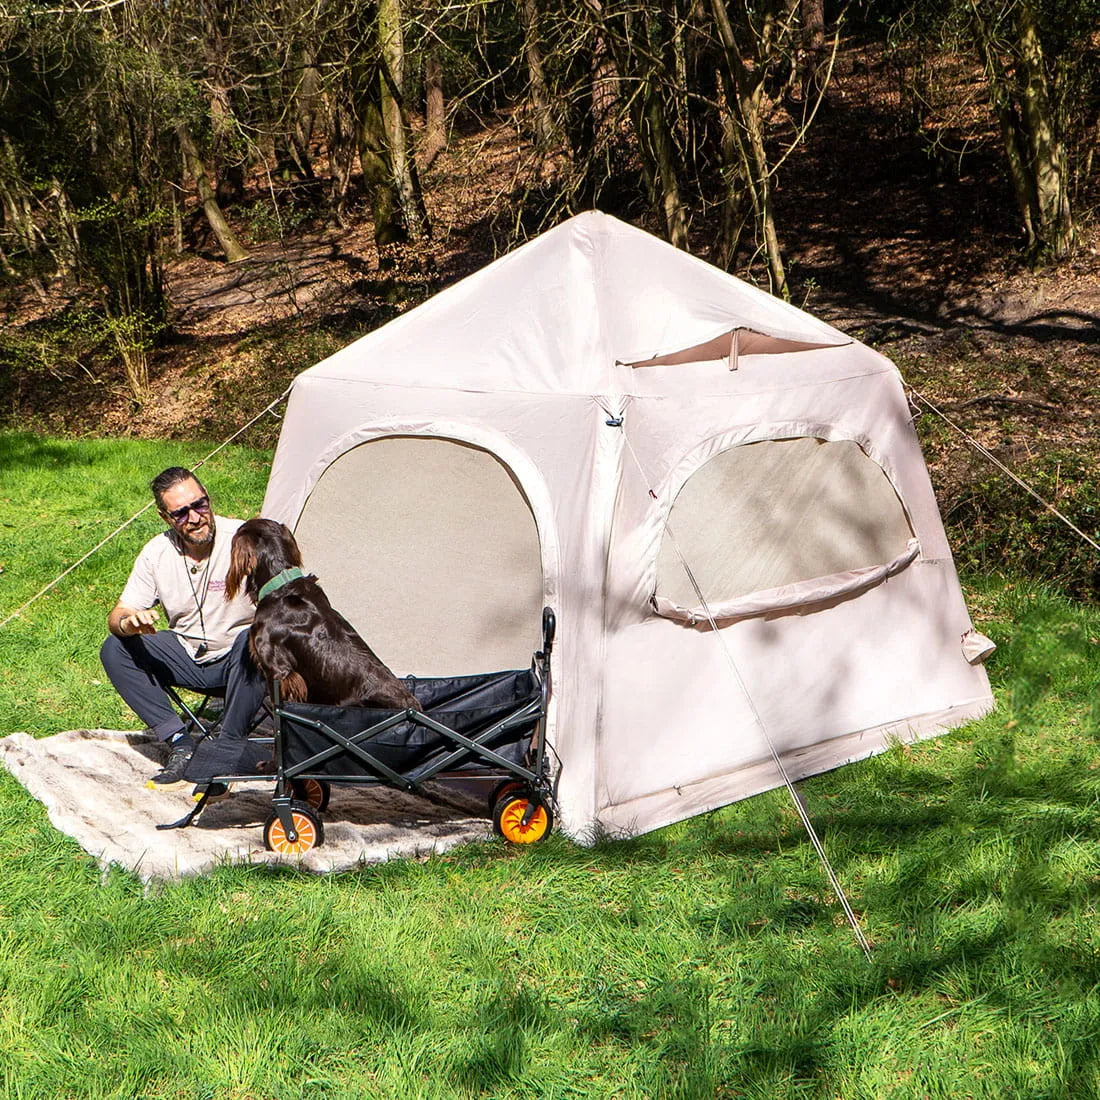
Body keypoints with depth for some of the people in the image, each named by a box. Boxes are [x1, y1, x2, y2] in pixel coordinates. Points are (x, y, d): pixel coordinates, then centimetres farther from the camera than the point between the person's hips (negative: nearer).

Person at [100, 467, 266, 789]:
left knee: (252, 641, -37)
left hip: (237, 662, -4)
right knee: (115, 650, -14)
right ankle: (181, 745, -15)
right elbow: (118, 615, -4)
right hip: (187, 659, 4)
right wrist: (128, 623, -29)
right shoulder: (157, 552, -6)